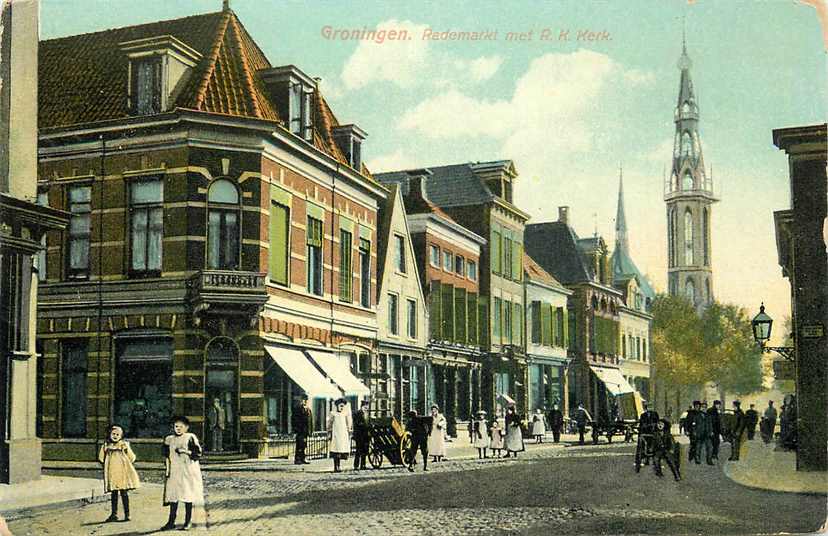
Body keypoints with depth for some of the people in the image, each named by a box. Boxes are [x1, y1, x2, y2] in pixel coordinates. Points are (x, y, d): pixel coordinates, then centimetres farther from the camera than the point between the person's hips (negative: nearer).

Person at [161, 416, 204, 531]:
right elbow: (166, 457, 14)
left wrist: (185, 451, -16)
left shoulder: (190, 438, -2)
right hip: (174, 471, 4)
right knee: (173, 495, 1)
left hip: (188, 471, -4)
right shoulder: (169, 439, 11)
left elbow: (198, 453, -6)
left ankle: (188, 522, 5)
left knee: (188, 495, -2)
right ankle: (171, 522, 6)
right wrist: (167, 470, 5)